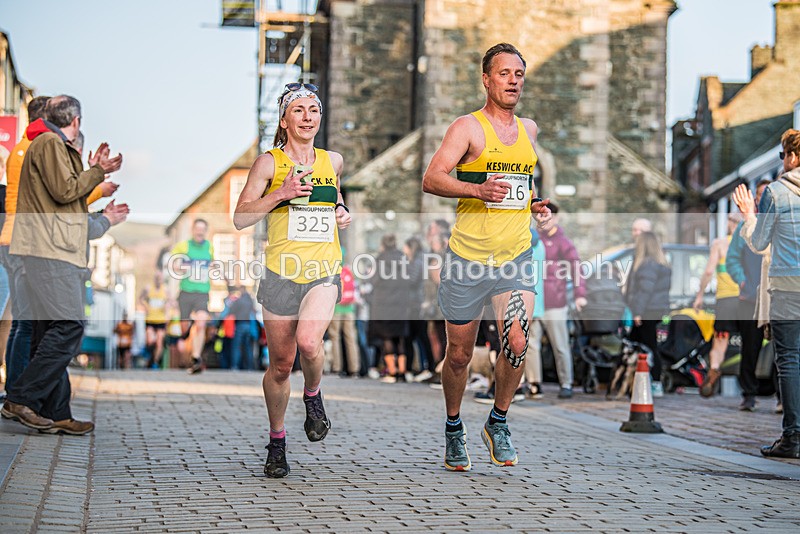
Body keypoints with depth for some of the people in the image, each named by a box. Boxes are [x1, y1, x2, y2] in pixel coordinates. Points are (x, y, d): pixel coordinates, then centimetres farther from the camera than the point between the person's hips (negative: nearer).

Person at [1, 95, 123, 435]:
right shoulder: (50, 143, -5)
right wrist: (98, 171, -4)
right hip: (49, 251, -11)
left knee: (58, 331, 7)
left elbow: (72, 197, 28)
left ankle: (56, 414, 6)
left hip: (55, 253, 11)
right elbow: (64, 191, -14)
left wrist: (93, 169, 25)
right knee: (69, 327, -16)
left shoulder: (59, 147, 26)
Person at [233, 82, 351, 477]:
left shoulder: (333, 161, 11)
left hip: (324, 271, 1)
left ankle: (313, 396, 7)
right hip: (282, 273, -1)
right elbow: (240, 218, -4)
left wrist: (343, 212, 11)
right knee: (281, 363, 5)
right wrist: (280, 194, -15)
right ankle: (277, 441, 25)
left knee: (309, 342, -26)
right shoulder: (269, 163, 0)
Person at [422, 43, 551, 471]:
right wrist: (478, 190, -30)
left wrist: (533, 203, 12)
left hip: (516, 257, 3)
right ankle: (453, 428, 29)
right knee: (459, 355, 6)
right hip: (468, 257, -3)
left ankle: (498, 422, 8)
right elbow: (431, 180, -16)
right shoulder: (468, 127, -5)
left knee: (517, 344, -15)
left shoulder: (528, 129, 13)